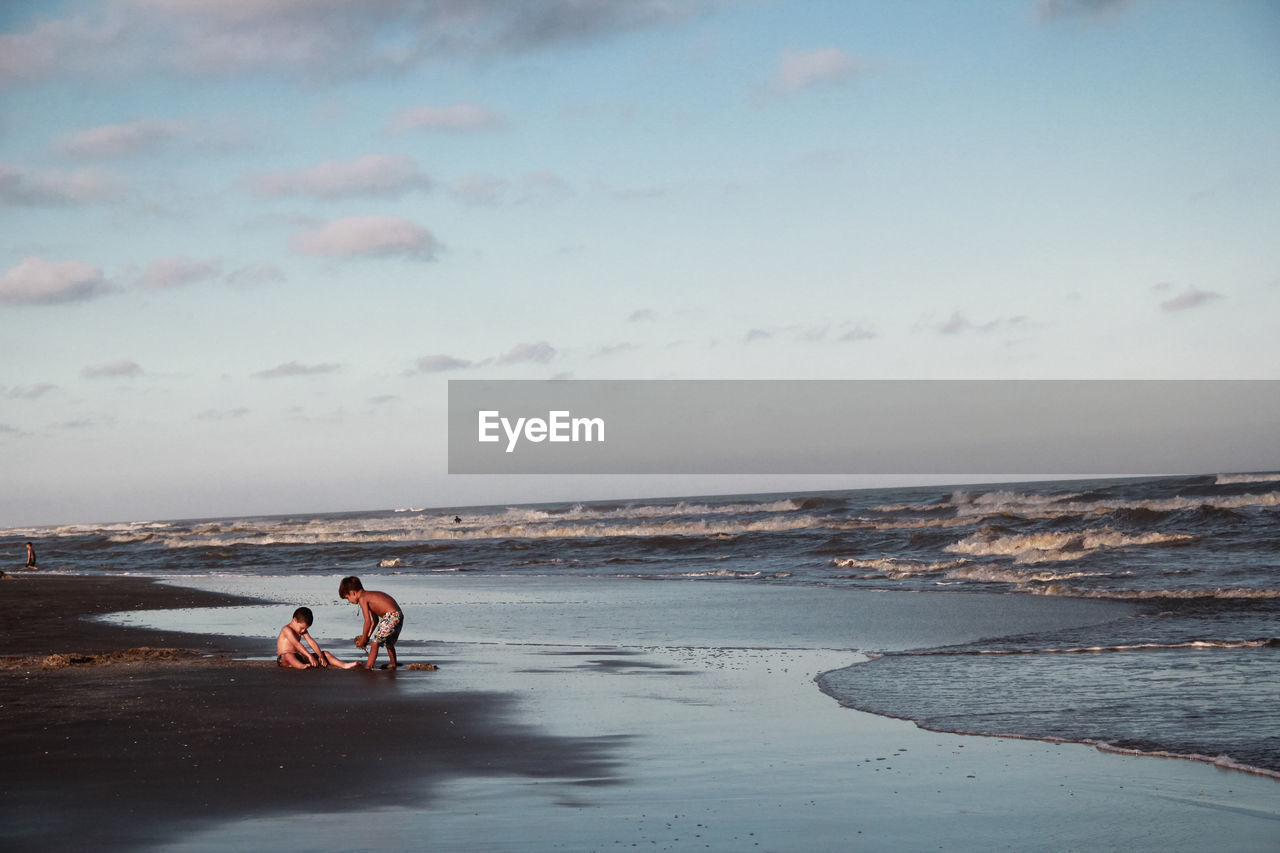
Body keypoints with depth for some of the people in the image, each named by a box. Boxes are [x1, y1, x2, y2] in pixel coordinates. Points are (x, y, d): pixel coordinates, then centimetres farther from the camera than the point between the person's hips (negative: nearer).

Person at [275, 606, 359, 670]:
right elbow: (297, 644, -28)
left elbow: (312, 643, 2)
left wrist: (321, 656, -13)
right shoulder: (287, 630, -15)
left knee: (325, 654, 2)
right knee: (288, 656, -46)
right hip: (283, 658, -8)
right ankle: (302, 666, -77)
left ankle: (344, 665, -16)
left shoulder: (303, 631, 12)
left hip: (299, 657, 8)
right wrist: (309, 656, -38)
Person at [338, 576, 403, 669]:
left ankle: (368, 666, -6)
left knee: (375, 642, -5)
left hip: (391, 616, -10)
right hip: (398, 615, 10)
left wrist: (363, 639, -1)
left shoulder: (362, 598, -7)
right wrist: (368, 636, 23)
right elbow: (375, 620, 25)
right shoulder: (369, 595, 21)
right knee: (388, 642, 28)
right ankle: (393, 664, 41)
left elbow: (368, 621, -11)